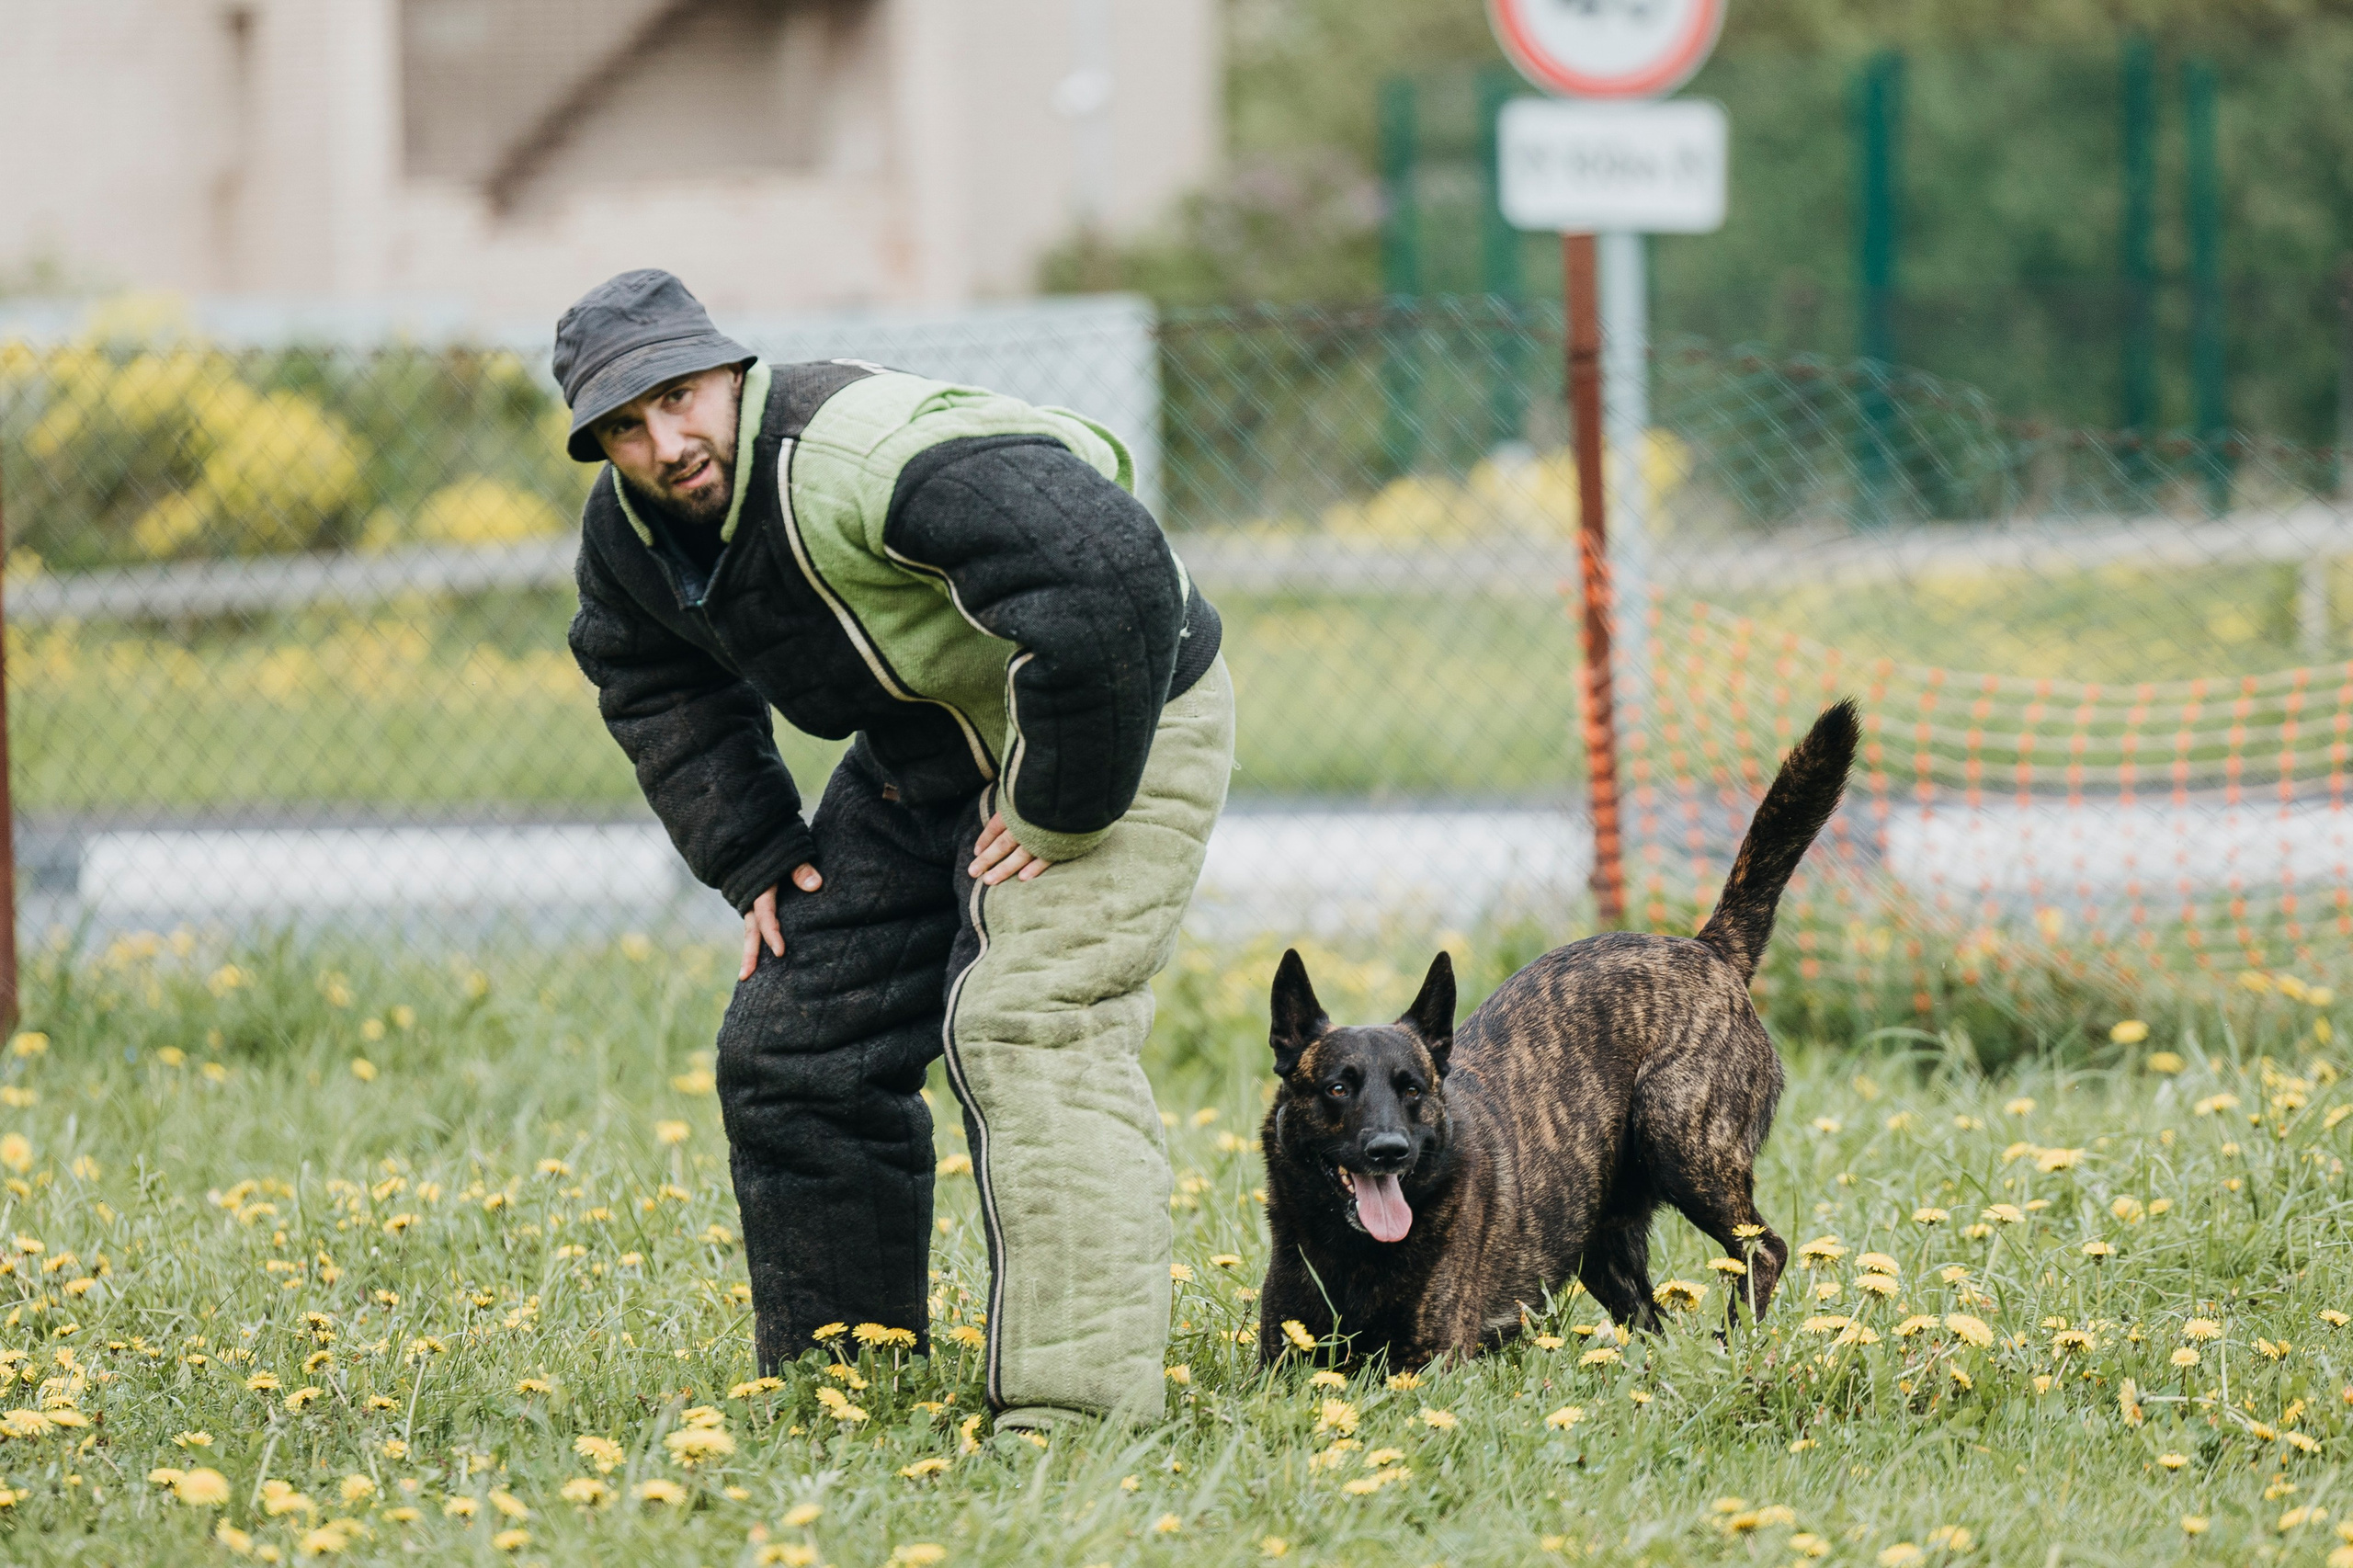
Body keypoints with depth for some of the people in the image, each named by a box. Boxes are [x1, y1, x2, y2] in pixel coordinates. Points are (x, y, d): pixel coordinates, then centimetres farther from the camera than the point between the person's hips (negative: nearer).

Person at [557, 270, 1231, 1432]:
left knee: (1027, 1034, -24)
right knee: (788, 1051, 7)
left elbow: (1110, 578, -43)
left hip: (1109, 728, -9)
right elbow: (660, 694, 17)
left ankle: (1078, 1403, -25)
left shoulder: (868, 455, -35)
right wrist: (749, 853, 6)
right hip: (922, 756, 9)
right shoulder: (628, 535, -6)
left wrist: (1063, 806, -32)